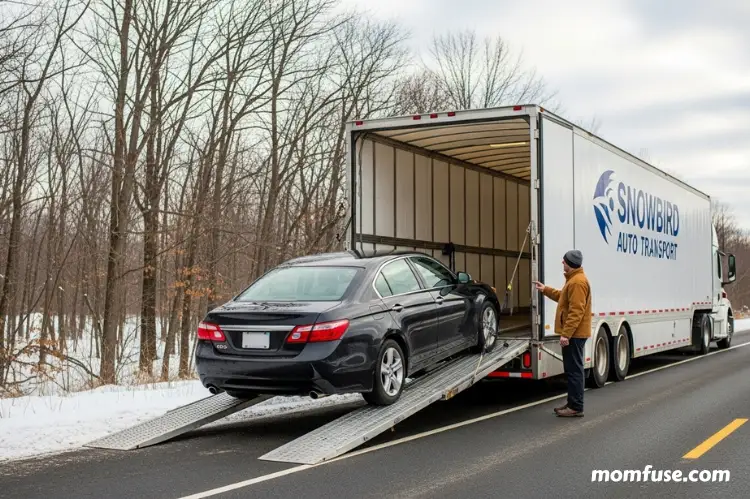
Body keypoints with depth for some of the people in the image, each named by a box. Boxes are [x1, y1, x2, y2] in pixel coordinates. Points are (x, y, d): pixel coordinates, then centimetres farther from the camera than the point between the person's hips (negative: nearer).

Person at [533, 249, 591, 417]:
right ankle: (572, 403, 21)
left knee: (574, 370, -7)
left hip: (574, 334, -11)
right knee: (572, 369, 14)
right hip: (573, 333, 11)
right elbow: (564, 297, 32)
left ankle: (576, 407, -4)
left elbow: (576, 311, -25)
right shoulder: (573, 279, 16)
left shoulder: (578, 282, -19)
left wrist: (566, 333, -26)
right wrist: (545, 290, 31)